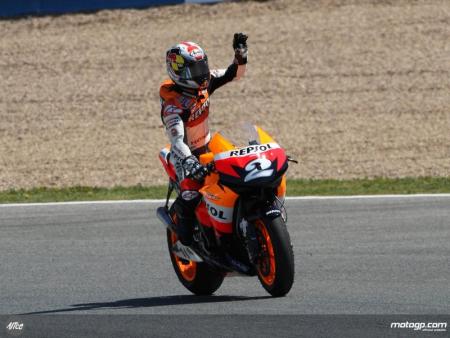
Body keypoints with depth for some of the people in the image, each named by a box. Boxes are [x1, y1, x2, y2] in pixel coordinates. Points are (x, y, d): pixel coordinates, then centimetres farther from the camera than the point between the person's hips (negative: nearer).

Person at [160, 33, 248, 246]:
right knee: (190, 194, -29)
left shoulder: (203, 83, -7)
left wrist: (240, 58, -14)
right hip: (186, 154, -7)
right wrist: (189, 162, -56)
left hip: (208, 146, 7)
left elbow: (233, 74, 6)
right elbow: (176, 139, -40)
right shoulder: (173, 105, -28)